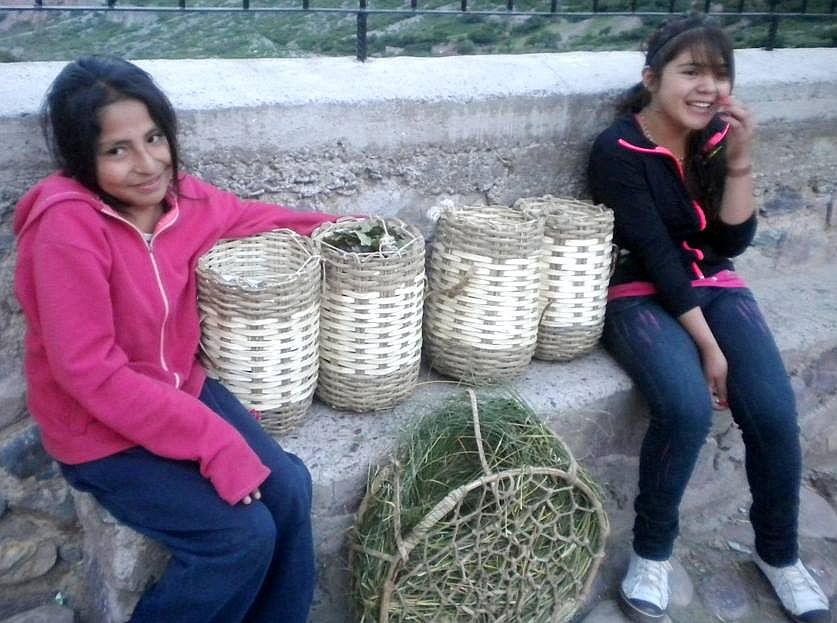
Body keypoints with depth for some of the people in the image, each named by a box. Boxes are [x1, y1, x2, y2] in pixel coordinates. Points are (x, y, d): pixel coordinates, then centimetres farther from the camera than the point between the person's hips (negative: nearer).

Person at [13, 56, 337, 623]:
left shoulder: (177, 195, -7)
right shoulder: (67, 227, -27)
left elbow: (252, 217, 15)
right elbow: (91, 372, -28)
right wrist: (215, 441, -27)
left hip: (179, 388, 6)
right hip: (97, 430, -6)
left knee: (288, 489, -5)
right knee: (244, 533, -14)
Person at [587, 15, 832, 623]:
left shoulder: (719, 136, 2)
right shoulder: (618, 149, -13)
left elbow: (732, 240, -4)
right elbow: (654, 253, -17)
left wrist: (739, 160, -17)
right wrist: (707, 343, -19)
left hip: (714, 286, 5)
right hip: (640, 294, -4)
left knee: (774, 412, -17)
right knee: (688, 408, -31)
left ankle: (779, 552, 11)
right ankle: (651, 551, -6)